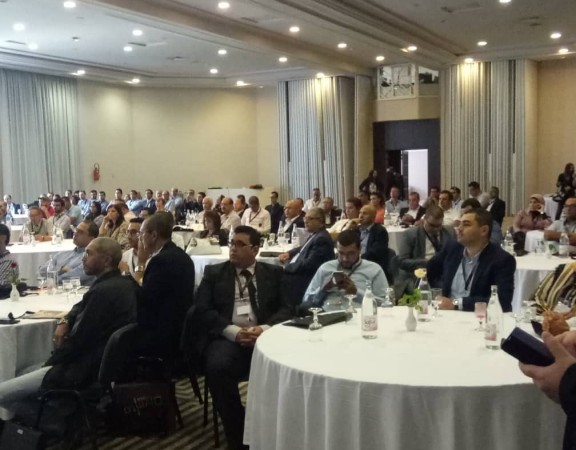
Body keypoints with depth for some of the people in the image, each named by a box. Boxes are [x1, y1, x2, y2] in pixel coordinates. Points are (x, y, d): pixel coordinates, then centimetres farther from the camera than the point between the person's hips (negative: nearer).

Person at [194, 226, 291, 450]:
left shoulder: (273, 273, 16)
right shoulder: (214, 272, 14)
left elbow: (285, 308, 7)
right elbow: (203, 310, 2)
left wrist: (265, 328, -15)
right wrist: (233, 331, -14)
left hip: (264, 335, 1)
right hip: (226, 337, 0)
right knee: (217, 366, -33)